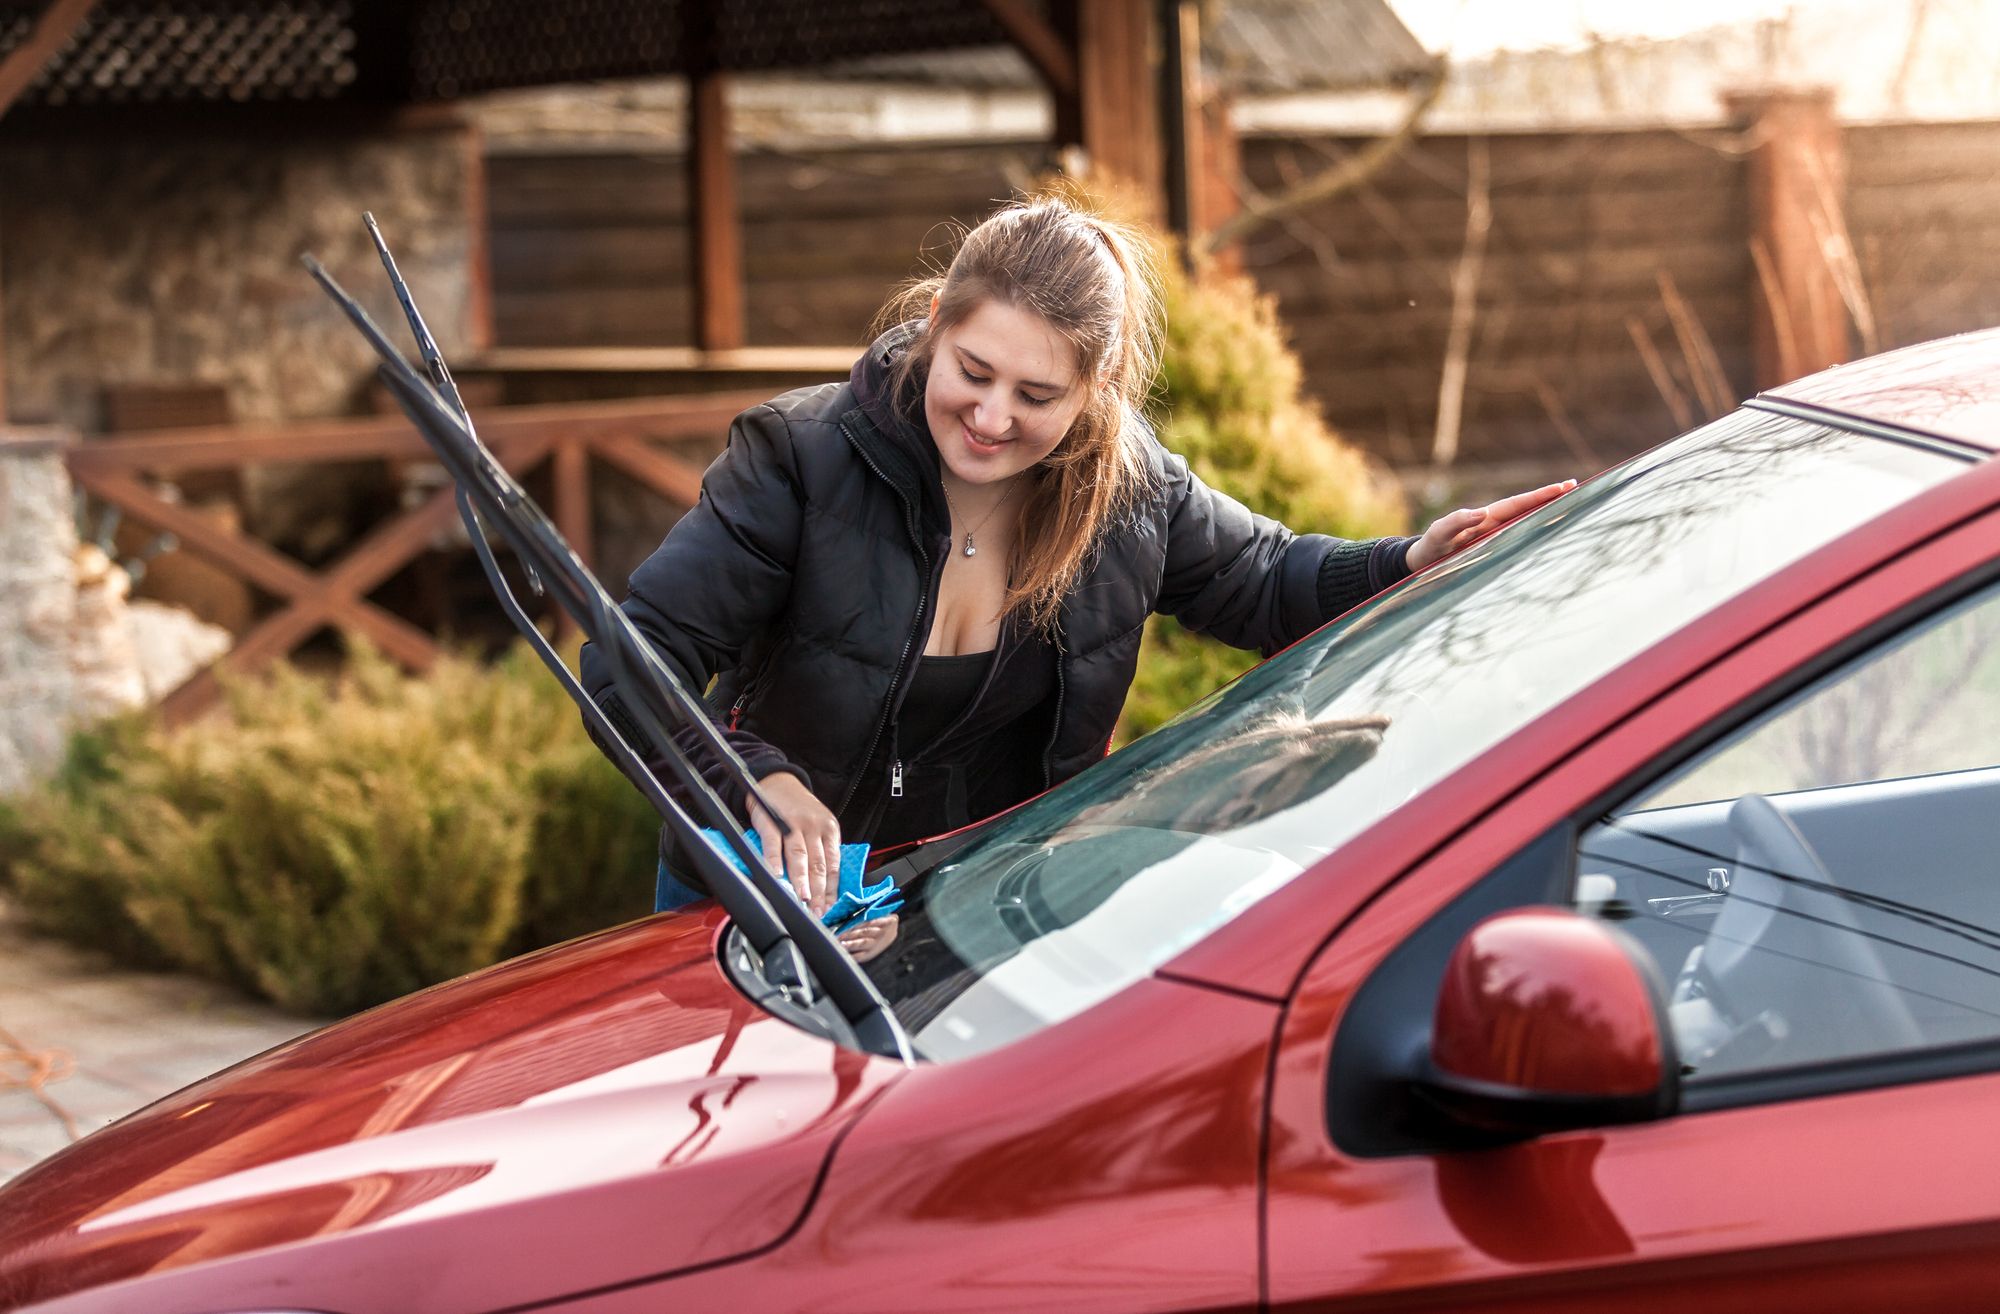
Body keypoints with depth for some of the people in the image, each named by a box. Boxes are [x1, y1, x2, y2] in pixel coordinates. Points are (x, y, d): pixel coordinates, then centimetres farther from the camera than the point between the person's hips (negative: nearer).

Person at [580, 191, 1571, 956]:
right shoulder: (804, 459, -21)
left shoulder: (1129, 488, -9)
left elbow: (1265, 583, 11)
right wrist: (756, 780, -44)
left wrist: (1413, 567, -9)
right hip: (776, 905, -2)